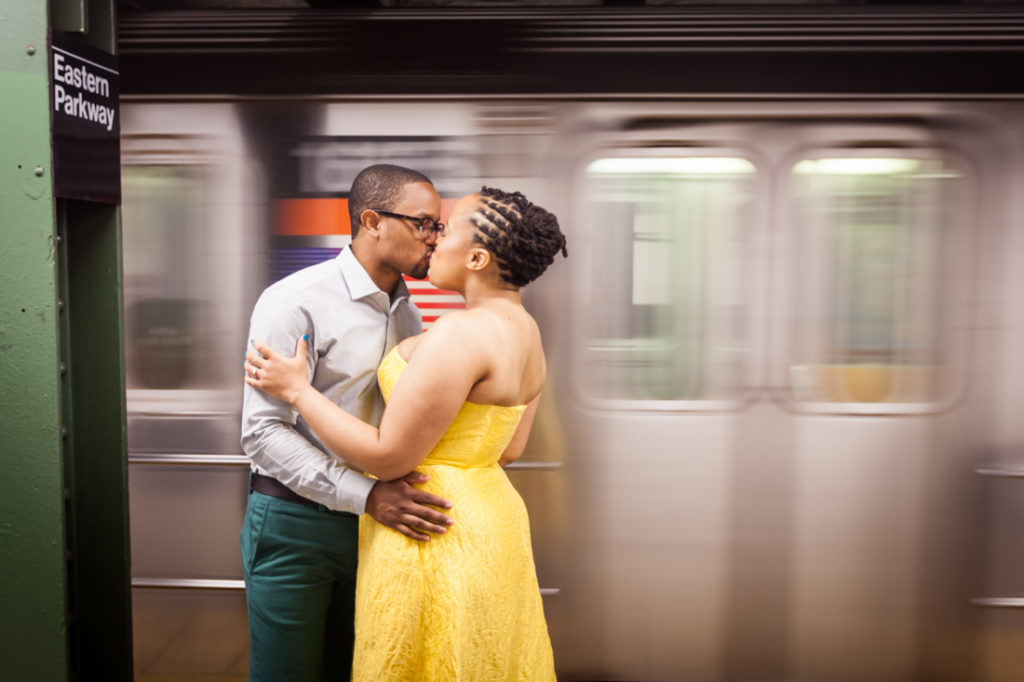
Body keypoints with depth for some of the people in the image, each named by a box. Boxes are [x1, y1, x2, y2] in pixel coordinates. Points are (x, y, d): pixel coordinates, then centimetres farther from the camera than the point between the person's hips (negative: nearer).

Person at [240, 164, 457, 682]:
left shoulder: (408, 315, 8)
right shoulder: (295, 302, -14)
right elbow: (262, 430, -19)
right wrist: (365, 494, -25)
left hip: (373, 522, 6)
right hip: (295, 525, -6)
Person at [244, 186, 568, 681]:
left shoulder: (462, 332, -24)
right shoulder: (527, 333, 4)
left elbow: (388, 457, -20)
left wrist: (297, 390, -10)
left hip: (436, 536, -9)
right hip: (490, 523, 9)